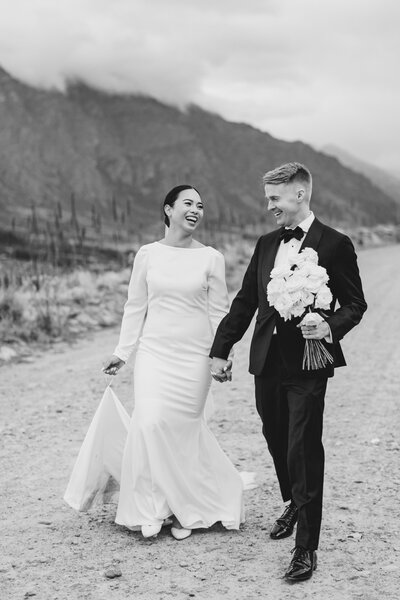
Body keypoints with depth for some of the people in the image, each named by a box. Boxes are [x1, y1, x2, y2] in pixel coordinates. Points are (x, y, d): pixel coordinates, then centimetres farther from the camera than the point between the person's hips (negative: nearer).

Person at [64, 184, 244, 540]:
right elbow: (135, 307, 9)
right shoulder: (148, 254, 3)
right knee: (150, 423, -10)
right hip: (154, 352, 1)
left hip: (195, 356, -1)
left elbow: (218, 312, 4)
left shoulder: (211, 258, 1)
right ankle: (152, 510, 7)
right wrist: (122, 352, 8)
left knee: (182, 428, 2)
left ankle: (184, 509, 21)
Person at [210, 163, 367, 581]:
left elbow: (355, 304, -2)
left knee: (304, 450, -5)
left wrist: (330, 327, -21)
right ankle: (294, 505, 43)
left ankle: (306, 547, 4)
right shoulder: (266, 244, 12)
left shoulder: (335, 245, -5)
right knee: (276, 440, 17)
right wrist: (220, 350, 12)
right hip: (267, 361, 6)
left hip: (307, 363, -6)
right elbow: (245, 301, 14)